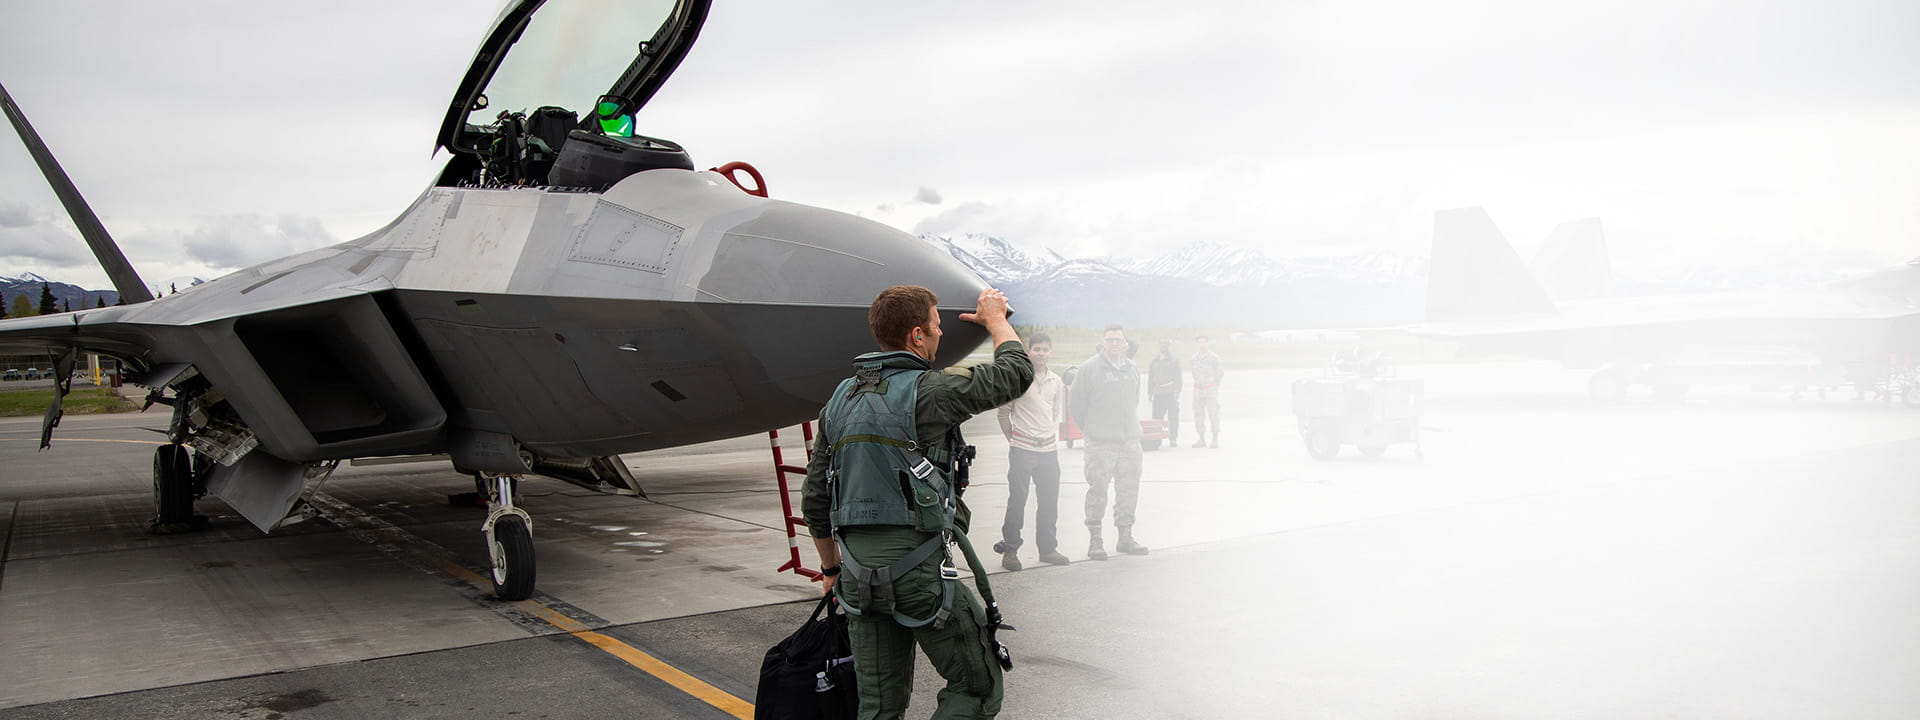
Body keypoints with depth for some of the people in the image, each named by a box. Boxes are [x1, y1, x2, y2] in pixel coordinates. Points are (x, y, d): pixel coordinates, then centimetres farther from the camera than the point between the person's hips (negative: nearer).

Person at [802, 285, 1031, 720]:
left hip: (858, 572, 7)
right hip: (918, 565, -7)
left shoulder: (841, 400, 11)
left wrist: (831, 568, 27)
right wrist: (995, 319, 20)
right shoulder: (927, 391, -11)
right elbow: (1016, 373, 2)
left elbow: (814, 500, 15)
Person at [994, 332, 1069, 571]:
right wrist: (1013, 438, 3)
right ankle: (1010, 549, 8)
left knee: (1049, 501, 9)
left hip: (1049, 450, 5)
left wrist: (1053, 438, 14)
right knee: (1017, 500, -2)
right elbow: (1004, 411, 1)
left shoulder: (1055, 381, 11)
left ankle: (1048, 548, 21)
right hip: (1022, 449, -5)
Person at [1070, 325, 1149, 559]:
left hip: (1130, 441, 5)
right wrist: (1091, 430, 4)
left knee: (1129, 489, 9)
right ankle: (1095, 540, 4)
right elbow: (1076, 403, -1)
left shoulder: (1133, 369, 11)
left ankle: (1125, 536, 20)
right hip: (1100, 443, -5)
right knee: (1098, 489, -4)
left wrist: (1130, 426, 16)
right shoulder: (1089, 368, -5)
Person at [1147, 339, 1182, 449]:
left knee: (1173, 418, -2)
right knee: (1156, 418, -1)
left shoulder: (1174, 360, 6)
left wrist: (1176, 391, -9)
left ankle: (1173, 440, 4)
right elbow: (1151, 377, 18)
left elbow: (1178, 377, 1)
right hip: (1158, 394, 3)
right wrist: (1150, 392, 13)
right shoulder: (1155, 360, 16)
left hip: (1171, 394, -3)